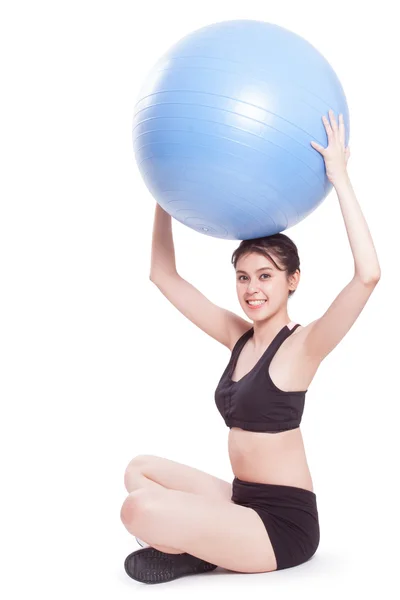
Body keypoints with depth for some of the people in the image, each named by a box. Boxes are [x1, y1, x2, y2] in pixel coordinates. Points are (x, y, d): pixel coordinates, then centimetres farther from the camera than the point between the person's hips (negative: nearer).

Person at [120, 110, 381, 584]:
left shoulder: (302, 345, -14)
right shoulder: (238, 336, 6)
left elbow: (367, 274, -31)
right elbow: (163, 274, 11)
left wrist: (339, 179, -26)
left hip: (284, 522, -8)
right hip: (242, 500, 8)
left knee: (141, 509, -24)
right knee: (139, 470, 19)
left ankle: (201, 555, 3)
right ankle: (197, 544, 4)